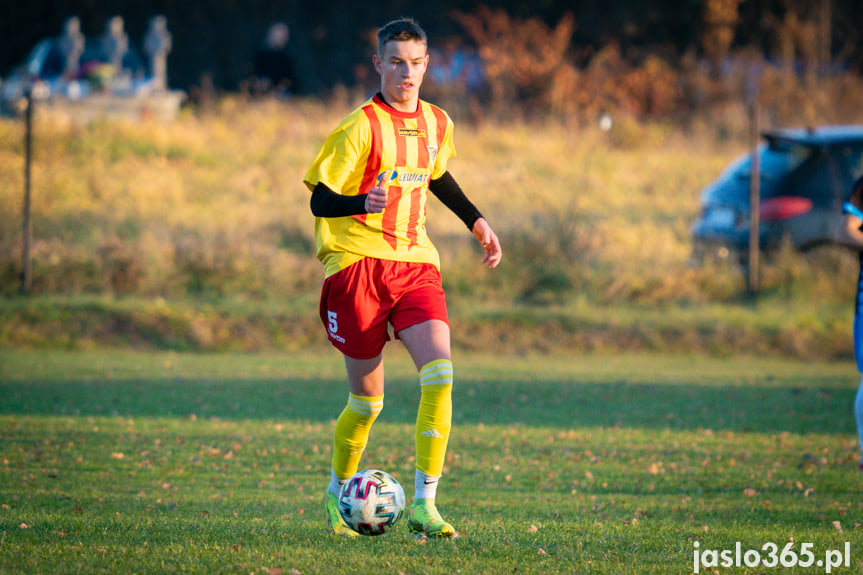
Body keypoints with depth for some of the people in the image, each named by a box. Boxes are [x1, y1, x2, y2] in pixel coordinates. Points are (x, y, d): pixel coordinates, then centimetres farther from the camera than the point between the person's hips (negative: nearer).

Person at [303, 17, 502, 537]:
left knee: (440, 370, -18)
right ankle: (338, 493, 29)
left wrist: (476, 222, 25)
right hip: (359, 264, -4)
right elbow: (320, 201, -10)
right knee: (368, 396, 2)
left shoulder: (437, 124, 8)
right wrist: (362, 202, -30)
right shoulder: (361, 127, -10)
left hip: (415, 264, 4)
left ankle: (424, 504, -15)